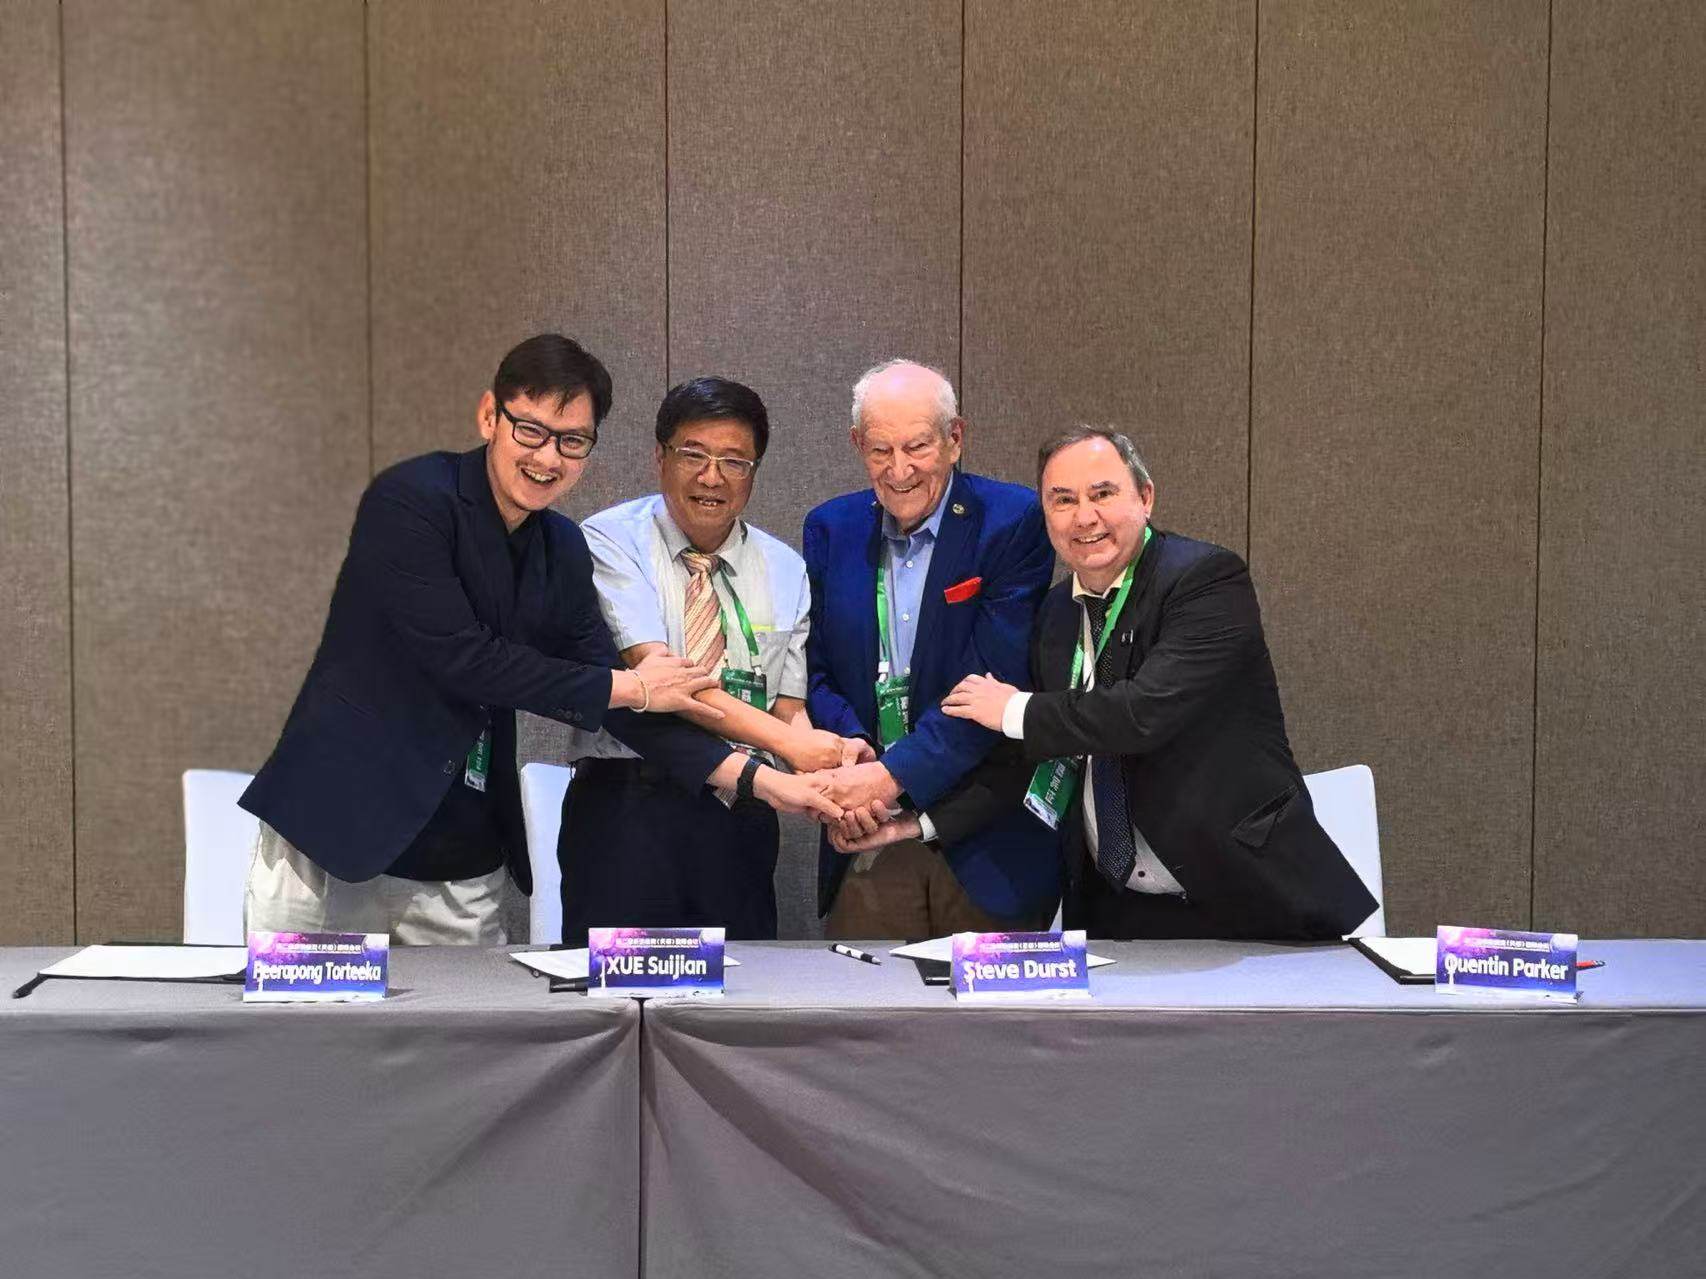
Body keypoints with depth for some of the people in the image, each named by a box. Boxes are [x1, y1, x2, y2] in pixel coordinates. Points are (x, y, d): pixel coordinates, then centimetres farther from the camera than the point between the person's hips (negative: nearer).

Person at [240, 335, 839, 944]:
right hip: (332, 844, -5)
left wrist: (755, 777, -4)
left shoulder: (563, 552, 7)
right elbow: (459, 658, -20)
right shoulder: (410, 501, -13)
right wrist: (628, 687, -11)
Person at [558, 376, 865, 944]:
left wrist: (833, 767, -16)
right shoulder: (611, 542, -2)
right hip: (625, 806, -4)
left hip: (740, 814, 4)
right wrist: (786, 740, -21)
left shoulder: (785, 570, 12)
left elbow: (790, 710, 8)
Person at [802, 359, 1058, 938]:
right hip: (866, 835, 3)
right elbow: (812, 671, 6)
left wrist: (894, 774, -19)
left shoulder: (1012, 521, -7)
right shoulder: (830, 528, 8)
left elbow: (996, 679, -14)